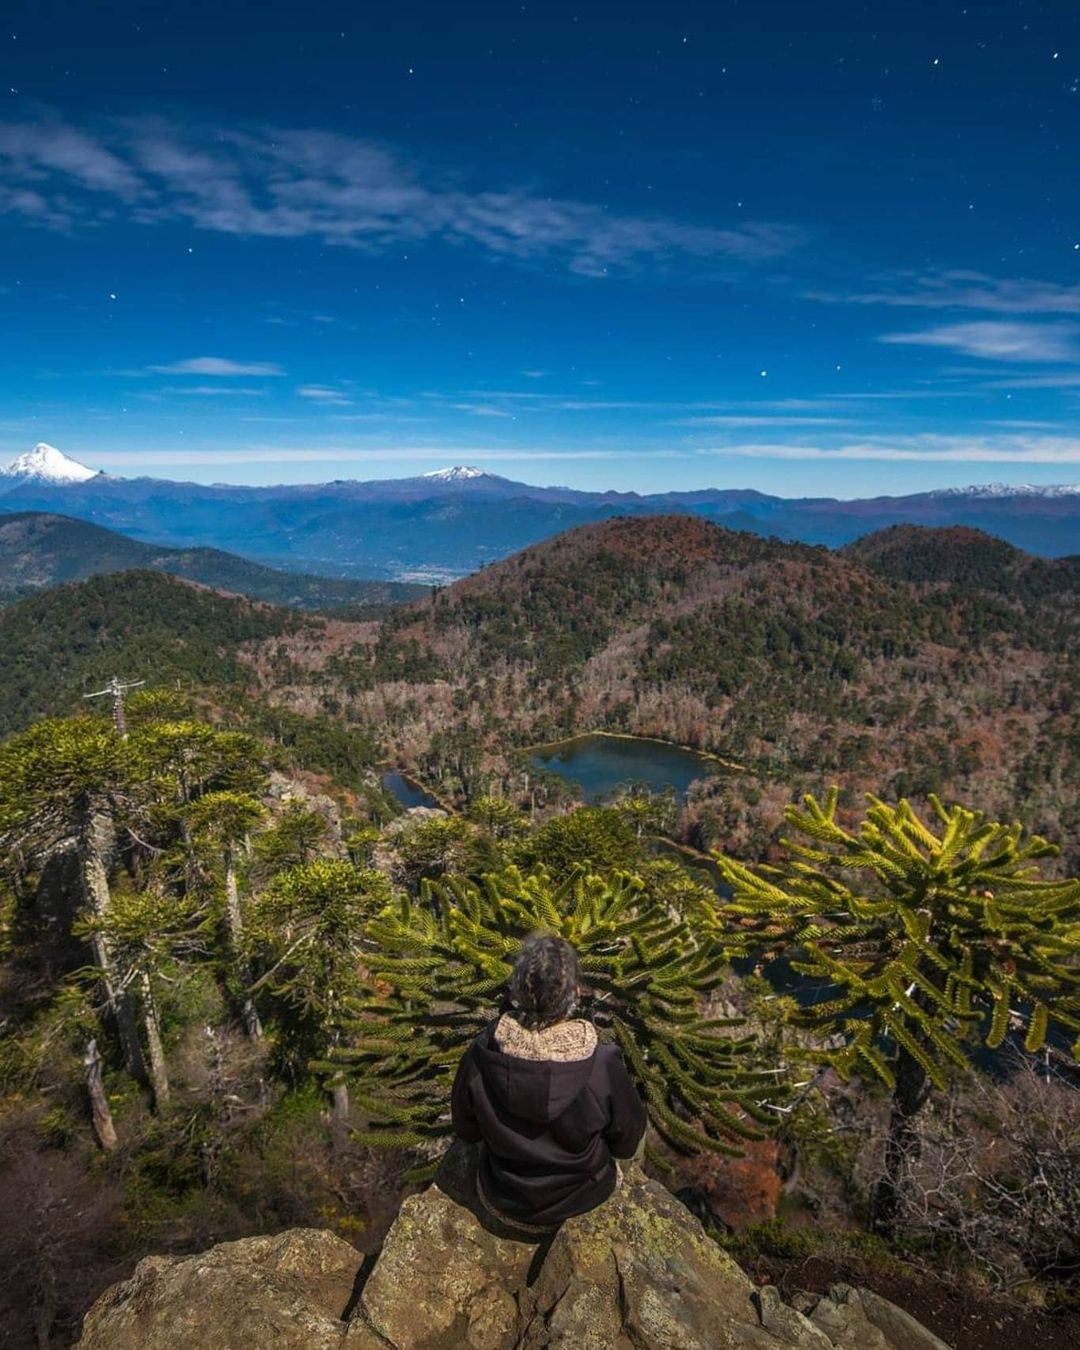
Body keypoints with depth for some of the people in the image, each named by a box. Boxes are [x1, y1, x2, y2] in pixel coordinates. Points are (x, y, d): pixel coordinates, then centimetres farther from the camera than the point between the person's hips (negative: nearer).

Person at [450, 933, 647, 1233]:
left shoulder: (480, 1056, -29)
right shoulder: (603, 1066, -33)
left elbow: (465, 1129, -9)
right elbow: (628, 1142, -14)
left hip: (502, 1200, 1)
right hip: (579, 1199, -1)